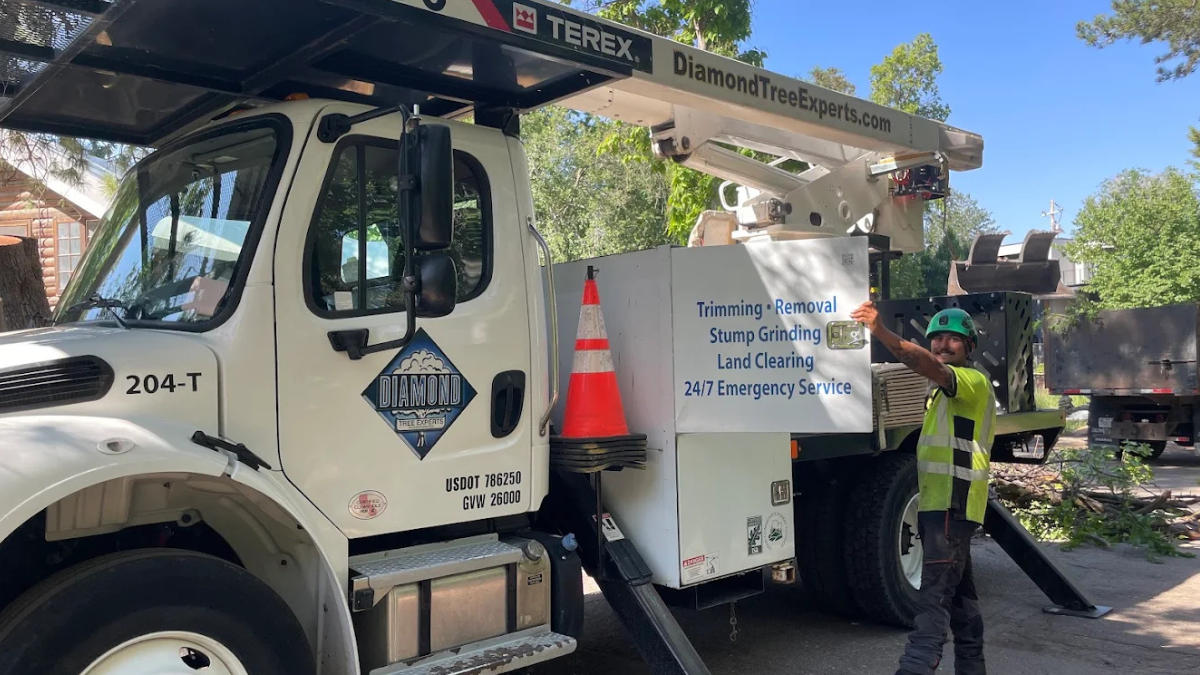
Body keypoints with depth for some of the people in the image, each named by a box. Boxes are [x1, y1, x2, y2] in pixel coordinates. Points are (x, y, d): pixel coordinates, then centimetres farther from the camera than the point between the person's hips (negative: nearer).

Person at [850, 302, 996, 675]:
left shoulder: (974, 382, -9)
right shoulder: (942, 390, 23)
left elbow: (927, 365, -30)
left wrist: (881, 332, -44)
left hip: (952, 506, -10)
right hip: (939, 504, 10)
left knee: (934, 594, -16)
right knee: (959, 592, 17)